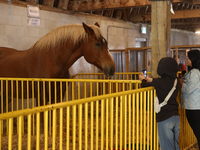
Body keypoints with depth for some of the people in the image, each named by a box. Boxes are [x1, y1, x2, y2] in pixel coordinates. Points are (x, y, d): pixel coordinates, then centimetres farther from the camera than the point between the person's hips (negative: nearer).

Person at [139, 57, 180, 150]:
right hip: (176, 117, 7)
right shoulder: (176, 81, 2)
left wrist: (143, 79, 18)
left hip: (165, 118, -6)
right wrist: (150, 79, 23)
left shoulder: (160, 82, -17)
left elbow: (144, 85, -2)